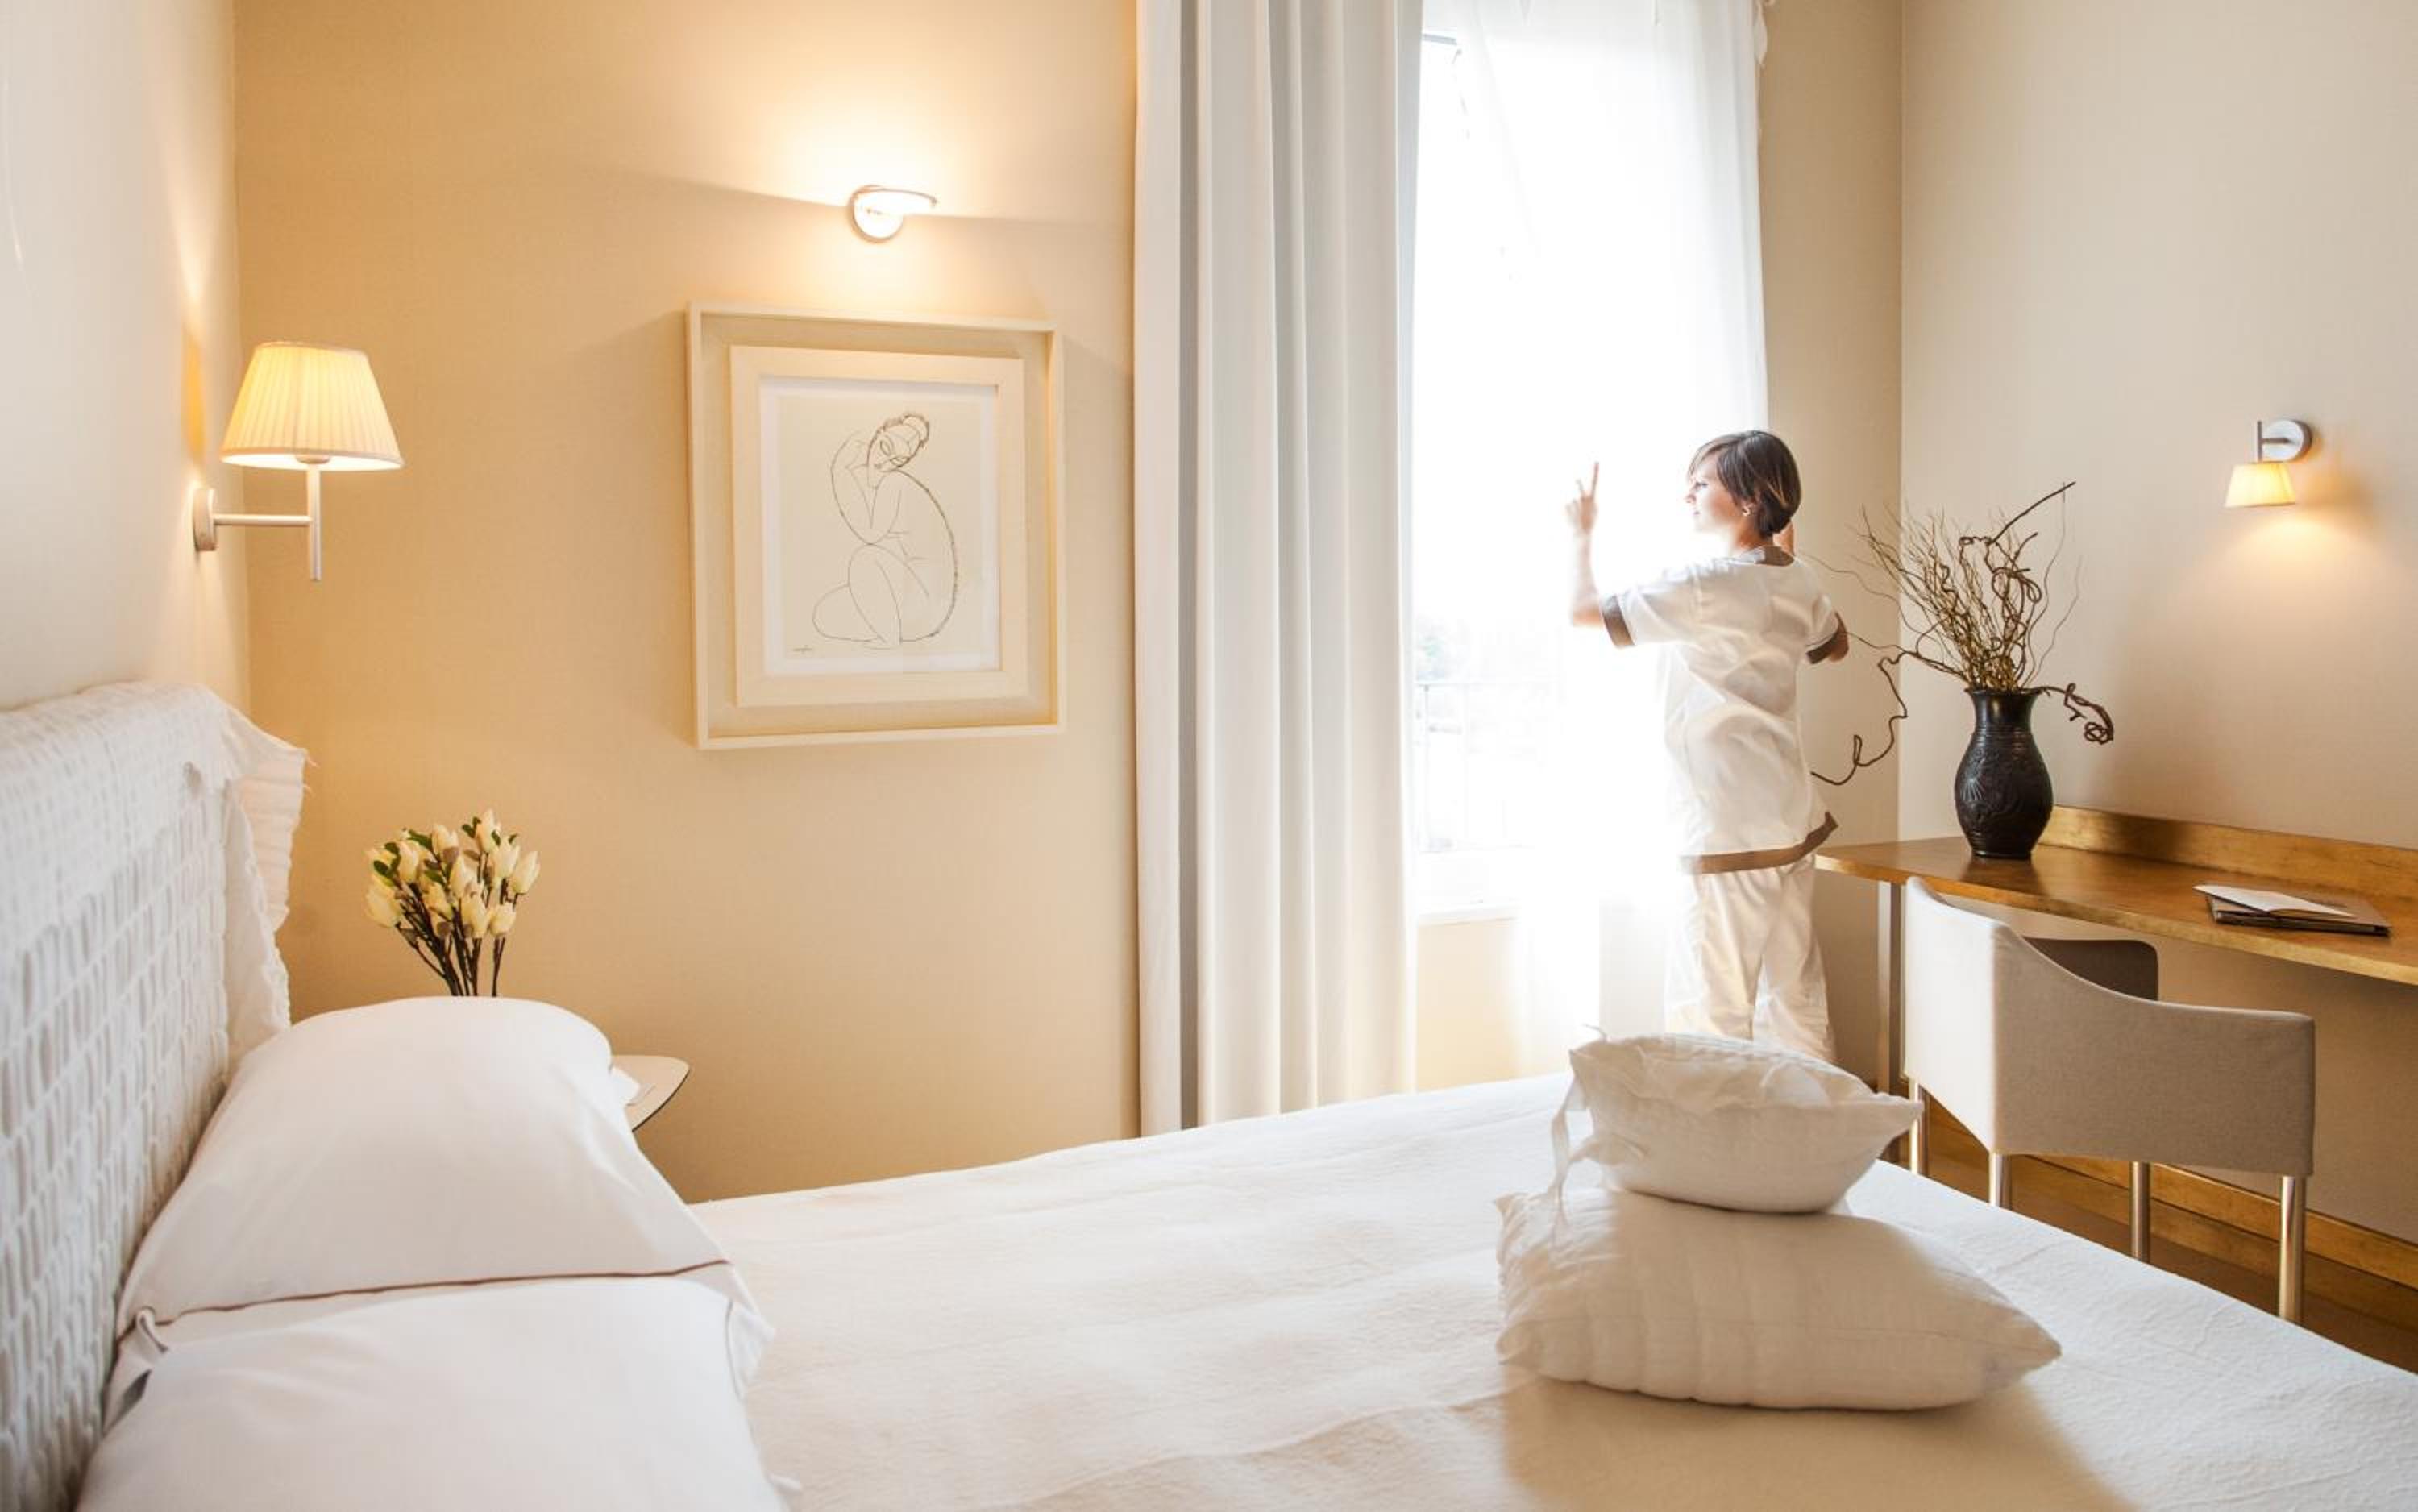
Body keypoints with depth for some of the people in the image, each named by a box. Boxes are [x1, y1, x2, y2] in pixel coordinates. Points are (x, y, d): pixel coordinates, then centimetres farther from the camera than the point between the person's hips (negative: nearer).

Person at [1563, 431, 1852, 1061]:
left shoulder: (1704, 587, -18)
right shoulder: (1797, 581, 6)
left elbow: (1583, 609, -14)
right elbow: (1834, 644, 27)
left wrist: (1582, 532, 3)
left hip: (1729, 838, -9)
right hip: (1793, 825, 9)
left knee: (1708, 1009, -1)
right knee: (1793, 996, 15)